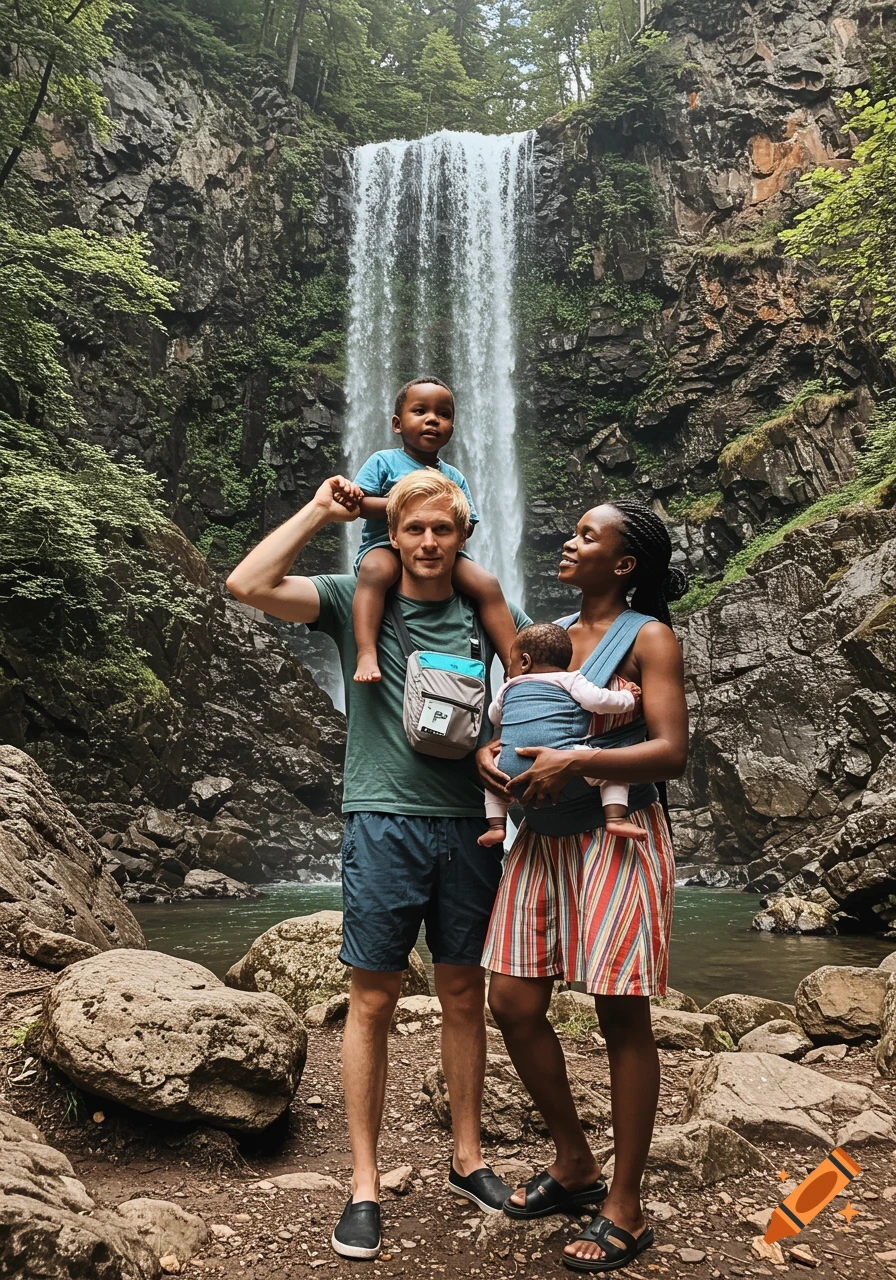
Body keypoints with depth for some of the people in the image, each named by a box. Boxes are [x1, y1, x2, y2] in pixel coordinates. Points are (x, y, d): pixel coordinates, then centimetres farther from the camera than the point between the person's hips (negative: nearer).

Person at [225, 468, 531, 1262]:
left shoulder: (487, 614, 7)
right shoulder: (354, 601, 1)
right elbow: (249, 585, -12)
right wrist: (320, 512, -6)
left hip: (467, 825, 2)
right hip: (383, 823, -2)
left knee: (464, 997, 13)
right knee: (373, 1001, 4)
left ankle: (468, 1159, 29)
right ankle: (365, 1184, 18)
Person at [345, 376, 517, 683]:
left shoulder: (454, 477, 15)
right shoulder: (384, 462, 3)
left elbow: (467, 526, 12)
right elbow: (357, 503, -7)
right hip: (386, 546, -4)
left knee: (487, 584, -17)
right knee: (375, 571, -39)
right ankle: (366, 654, -46)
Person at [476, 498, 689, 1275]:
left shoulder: (649, 637, -4)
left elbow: (672, 752, -14)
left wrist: (576, 763, -24)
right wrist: (488, 752, -6)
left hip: (616, 839, -6)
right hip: (543, 839, 6)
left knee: (622, 1018, 2)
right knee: (514, 1006, 6)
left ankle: (625, 1210, 17)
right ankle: (575, 1165, 28)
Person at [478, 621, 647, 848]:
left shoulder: (508, 688, 25)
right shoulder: (570, 679, 12)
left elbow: (493, 717, 40)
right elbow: (597, 700, -3)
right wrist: (627, 698, 14)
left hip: (514, 775, 4)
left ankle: (496, 826, 19)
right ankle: (615, 818, -10)